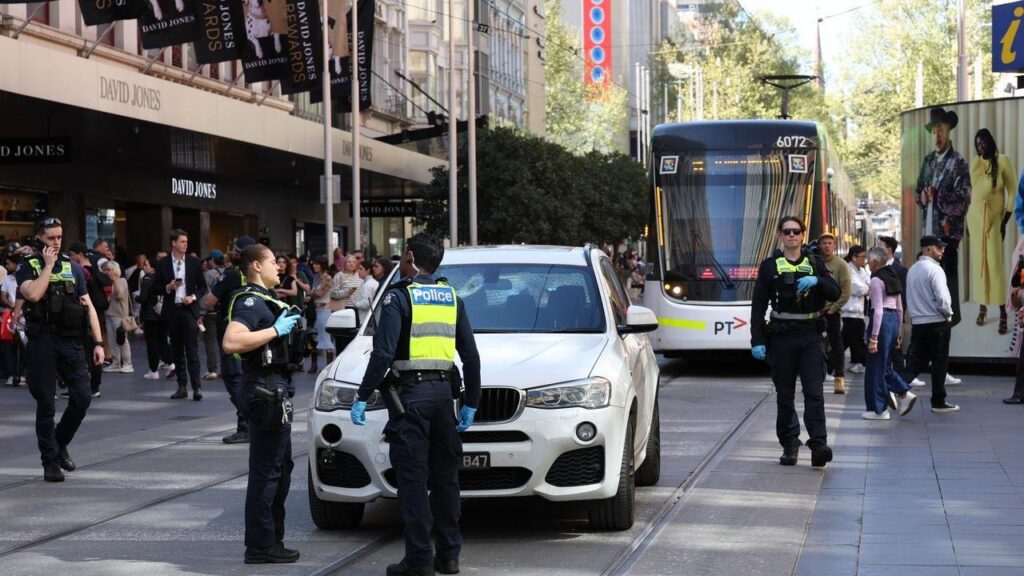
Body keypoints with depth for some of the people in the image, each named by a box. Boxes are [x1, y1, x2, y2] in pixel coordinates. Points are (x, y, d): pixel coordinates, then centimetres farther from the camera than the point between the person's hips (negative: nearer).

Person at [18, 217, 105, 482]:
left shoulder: (73, 267, 12)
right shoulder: (28, 267, 1)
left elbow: (88, 306, 9)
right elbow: (33, 294, -21)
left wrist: (98, 343, 2)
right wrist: (48, 265, -10)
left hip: (71, 341, 3)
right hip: (42, 343, -3)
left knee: (82, 397, -3)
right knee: (46, 403, 1)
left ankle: (60, 443, 21)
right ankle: (50, 460, 10)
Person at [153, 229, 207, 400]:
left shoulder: (194, 262, 4)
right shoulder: (162, 264, 4)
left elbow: (202, 286, 8)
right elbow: (155, 288, 7)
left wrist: (193, 297, -10)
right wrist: (168, 288, -12)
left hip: (189, 309, -2)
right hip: (172, 311, 2)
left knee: (192, 350, -9)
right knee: (177, 351, 7)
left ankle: (197, 387, -10)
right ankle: (182, 387, 12)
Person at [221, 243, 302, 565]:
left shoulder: (264, 298, 17)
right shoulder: (250, 301, -15)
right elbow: (231, 342, -31)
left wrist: (288, 326, 15)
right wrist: (276, 330, -26)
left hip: (275, 393, 11)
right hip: (263, 391, -11)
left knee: (280, 467, 18)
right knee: (265, 472, -8)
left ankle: (272, 538, 27)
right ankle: (260, 546, -5)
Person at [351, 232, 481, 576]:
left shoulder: (399, 297, -7)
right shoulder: (452, 298, 11)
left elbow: (383, 353, -15)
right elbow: (471, 356, 12)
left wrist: (363, 398, -10)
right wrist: (471, 402, 18)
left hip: (411, 393, -6)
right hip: (443, 391, 6)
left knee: (413, 478, -4)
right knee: (445, 476, 12)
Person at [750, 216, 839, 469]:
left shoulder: (815, 263, 9)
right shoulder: (769, 266, 5)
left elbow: (835, 294, 2)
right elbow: (758, 306, 2)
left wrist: (817, 282, -18)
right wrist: (757, 340, -6)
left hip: (810, 336, 0)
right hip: (781, 336, 0)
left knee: (814, 392, -10)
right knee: (785, 395, 5)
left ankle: (819, 445, -16)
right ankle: (789, 445, 15)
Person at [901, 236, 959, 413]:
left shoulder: (912, 270, 10)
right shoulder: (934, 269, -14)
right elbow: (942, 297, -19)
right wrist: (948, 314, -4)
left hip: (917, 323, 7)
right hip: (937, 322, -7)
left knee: (916, 361, 8)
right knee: (939, 362, 4)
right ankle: (938, 402, 10)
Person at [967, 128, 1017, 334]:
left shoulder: (1002, 161, -9)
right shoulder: (974, 164, 6)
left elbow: (1013, 192, -8)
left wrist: (1005, 221, -11)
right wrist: (967, 219, 10)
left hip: (994, 218, -5)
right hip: (975, 217, 5)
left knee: (996, 263, -9)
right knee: (978, 261, 7)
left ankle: (1003, 313, -7)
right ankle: (982, 307, 16)